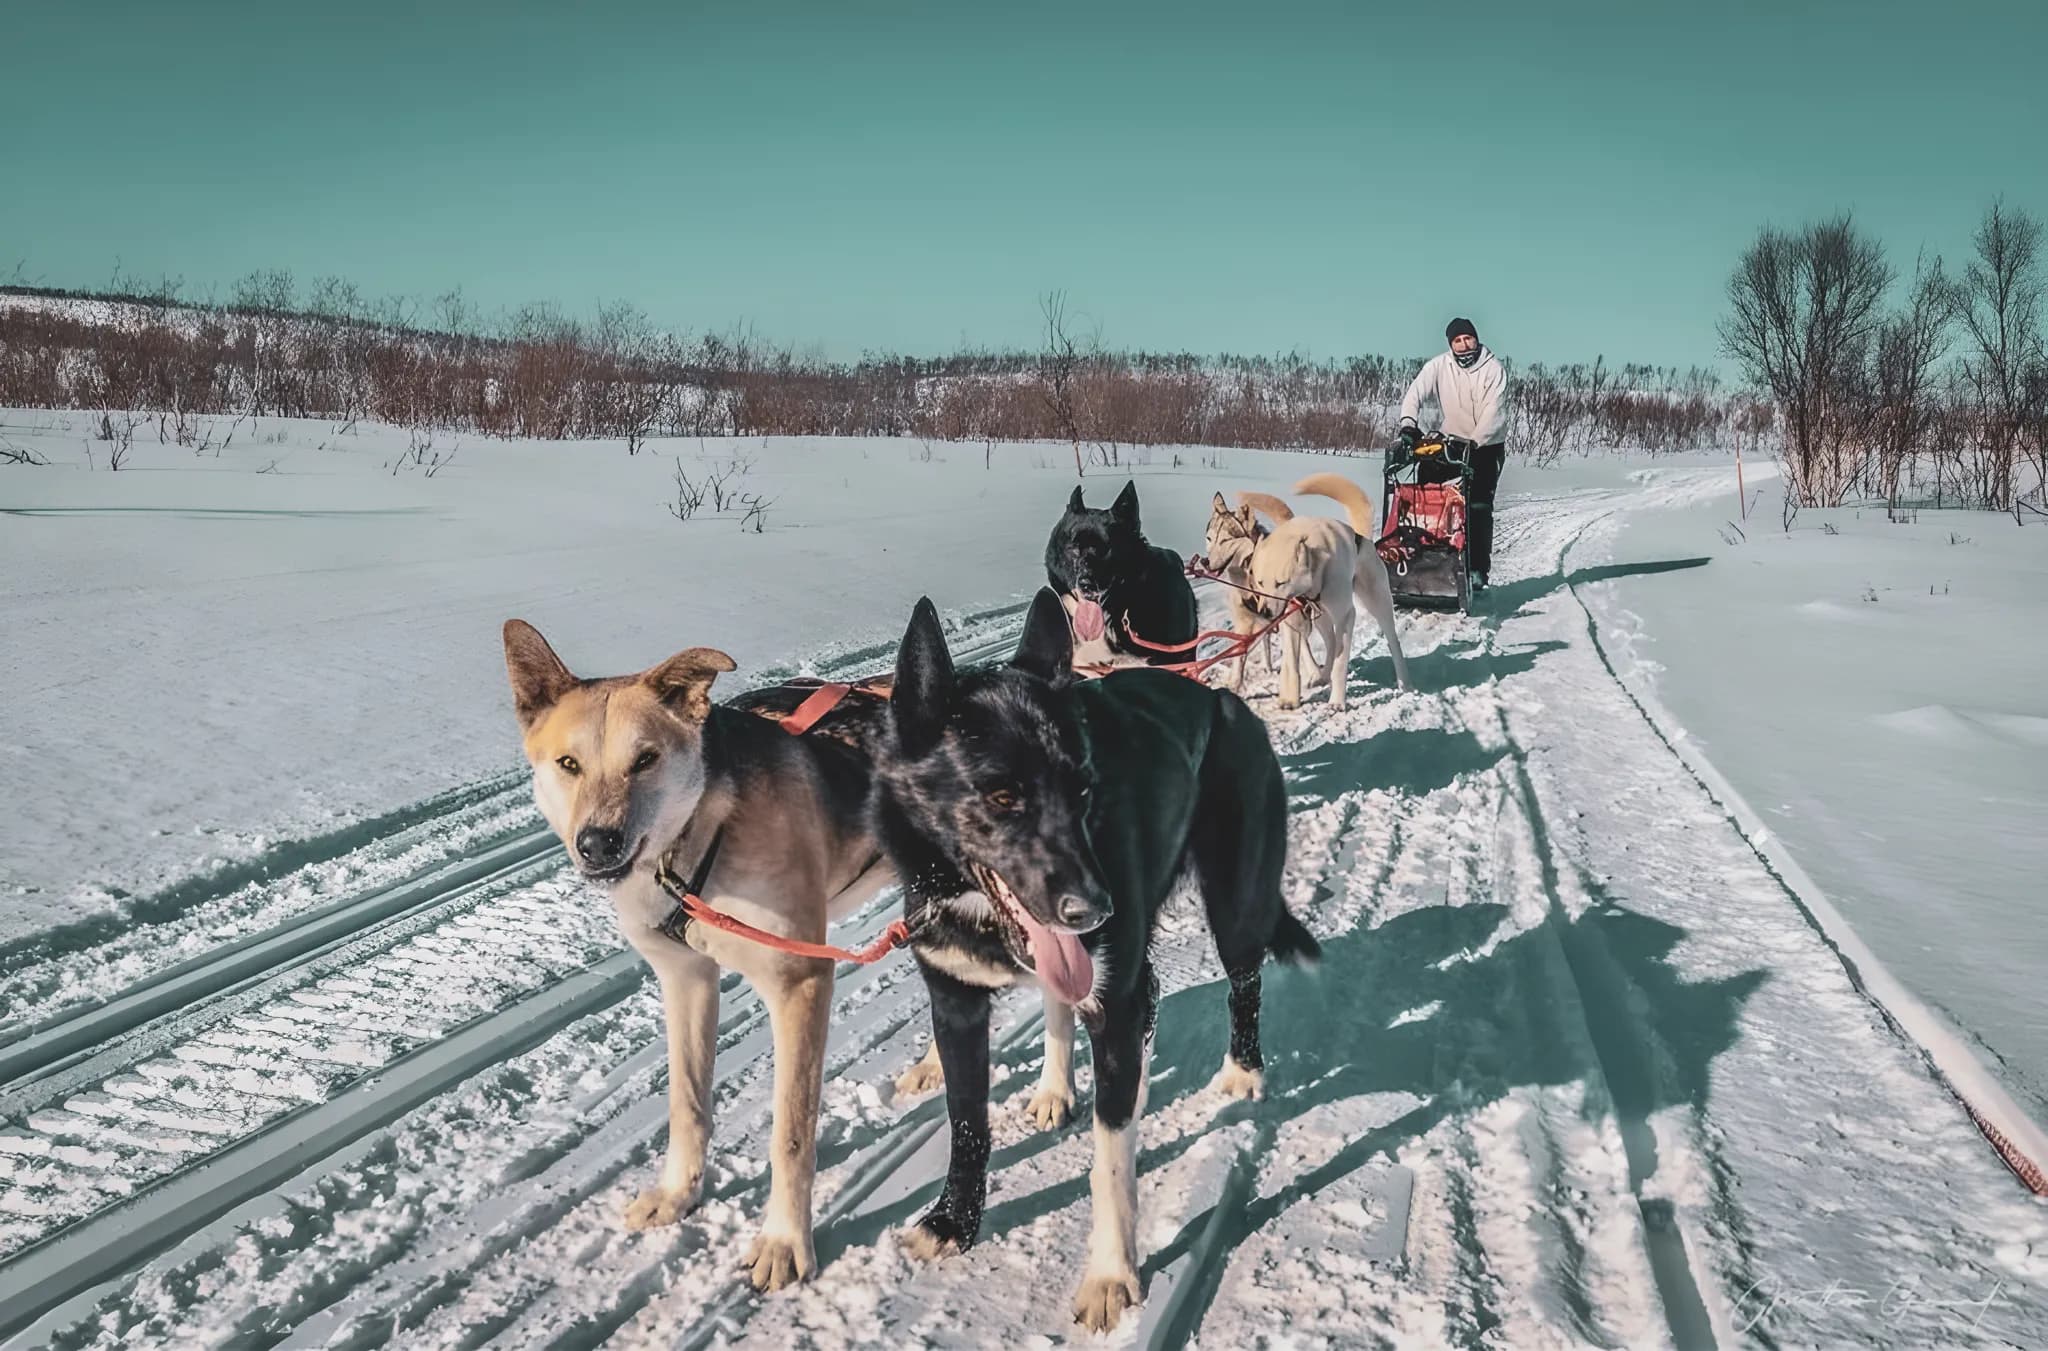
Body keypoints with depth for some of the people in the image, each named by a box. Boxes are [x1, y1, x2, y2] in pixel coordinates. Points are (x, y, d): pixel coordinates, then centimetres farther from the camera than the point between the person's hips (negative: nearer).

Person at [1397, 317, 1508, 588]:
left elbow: (1493, 411, -22)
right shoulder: (1439, 365, -7)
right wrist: (1408, 423, -32)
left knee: (1479, 507, -11)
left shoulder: (1493, 368, -15)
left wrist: (1475, 442, -33)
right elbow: (1415, 393, -14)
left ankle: (1478, 569, -9)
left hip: (1487, 444, -3)